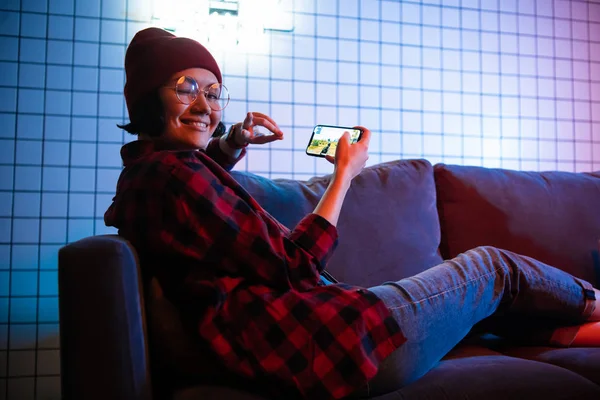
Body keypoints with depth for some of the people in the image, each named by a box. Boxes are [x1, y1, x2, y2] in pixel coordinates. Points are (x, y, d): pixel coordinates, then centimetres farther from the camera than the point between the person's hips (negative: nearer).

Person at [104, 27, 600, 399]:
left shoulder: (144, 170, 11)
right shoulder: (173, 173, -19)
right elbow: (293, 266, -19)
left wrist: (230, 145, 18)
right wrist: (345, 174, -6)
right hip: (330, 346, -9)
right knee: (494, 267, 13)